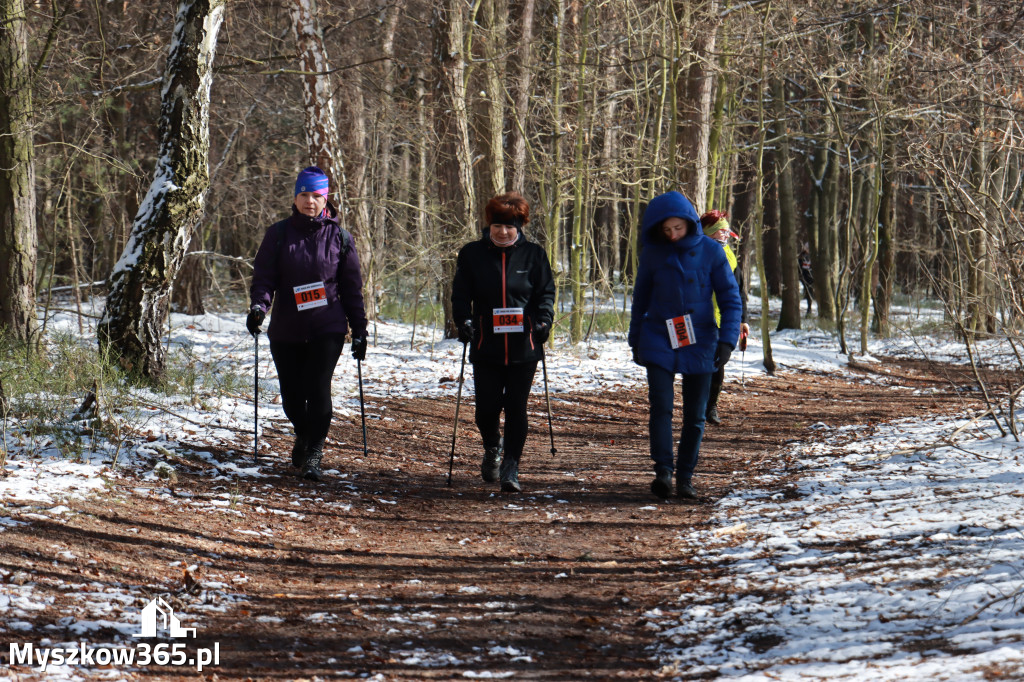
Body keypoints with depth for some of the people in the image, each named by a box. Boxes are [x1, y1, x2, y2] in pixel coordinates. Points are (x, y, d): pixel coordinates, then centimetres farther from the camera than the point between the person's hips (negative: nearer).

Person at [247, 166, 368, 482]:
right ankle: (303, 436, 37)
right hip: (286, 328, 1)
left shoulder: (339, 237, 3)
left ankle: (314, 453, -4)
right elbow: (264, 276, -1)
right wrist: (258, 305, -21)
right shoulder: (279, 234, 3)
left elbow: (352, 287, 7)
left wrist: (359, 330, 6)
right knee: (291, 393, 7)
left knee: (318, 388, -14)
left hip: (327, 328, -1)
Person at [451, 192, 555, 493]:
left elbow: (546, 292, 7)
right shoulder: (471, 254, 5)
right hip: (486, 346, 0)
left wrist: (544, 321, -11)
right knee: (487, 408, -1)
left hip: (523, 346, 0)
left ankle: (511, 468, 6)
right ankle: (492, 448, 31)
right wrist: (464, 321, -12)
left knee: (516, 408, -3)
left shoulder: (533, 254, 6)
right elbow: (461, 294, 5)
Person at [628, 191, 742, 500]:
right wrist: (636, 341, 17)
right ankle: (663, 471, -14)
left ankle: (685, 478, 12)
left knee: (695, 416, 3)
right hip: (659, 342, 0)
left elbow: (730, 298, 0)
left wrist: (727, 339, -11)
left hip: (700, 344, 0)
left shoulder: (710, 251, -3)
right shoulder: (652, 254, 2)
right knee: (661, 407, -14)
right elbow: (640, 299, 14)